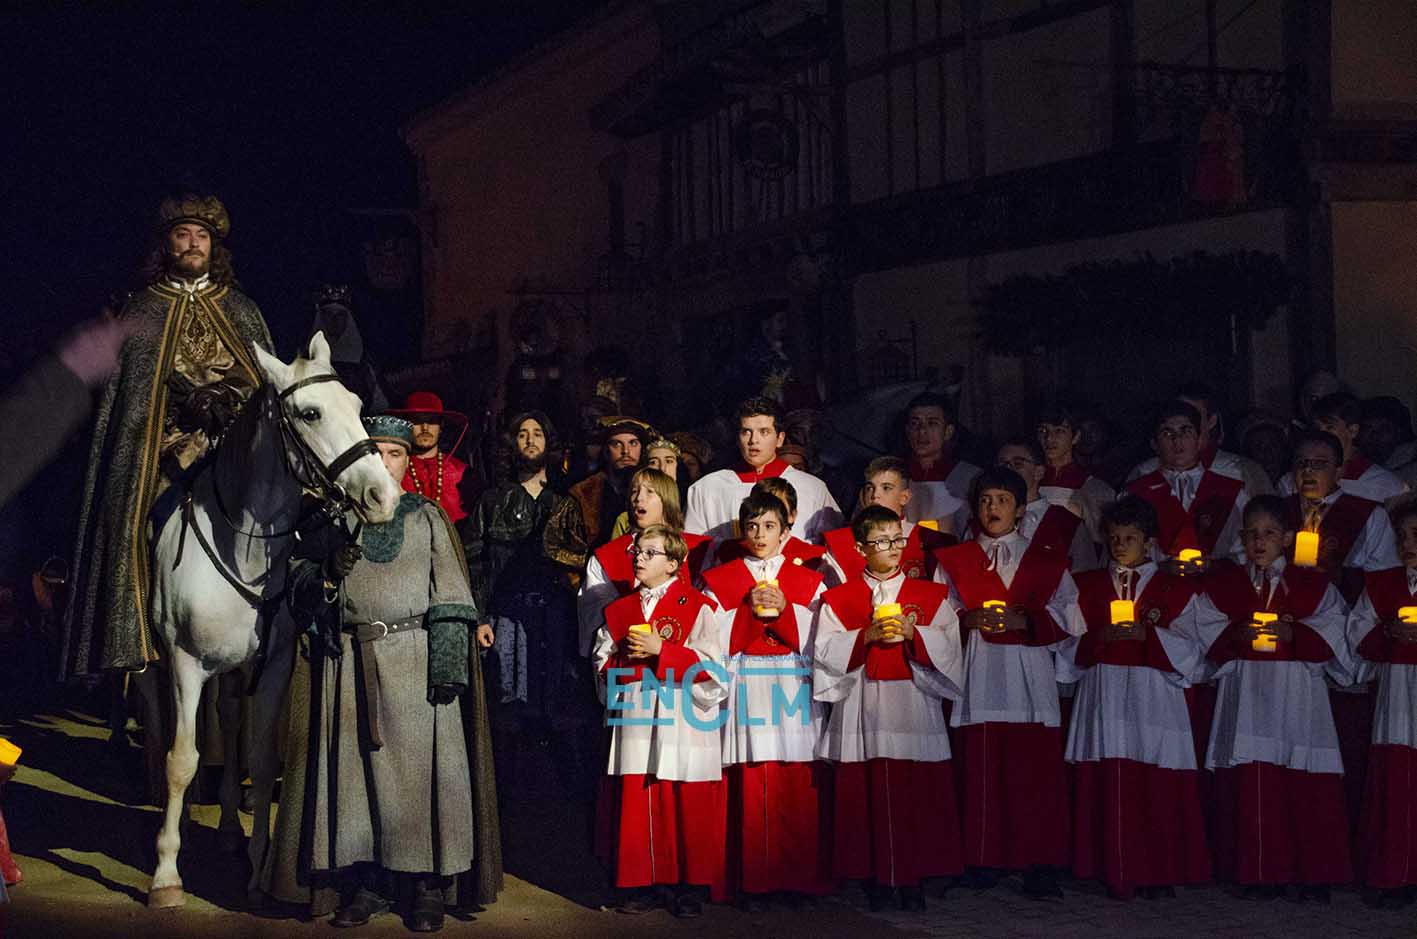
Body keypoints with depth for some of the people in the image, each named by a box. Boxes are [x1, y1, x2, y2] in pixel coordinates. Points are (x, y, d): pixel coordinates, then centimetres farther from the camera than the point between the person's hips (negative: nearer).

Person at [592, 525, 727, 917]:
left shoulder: (696, 607, -1)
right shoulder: (619, 611, 15)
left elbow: (710, 665, -10)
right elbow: (602, 664, 13)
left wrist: (661, 650, -15)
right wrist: (627, 658, -7)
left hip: (681, 724, -4)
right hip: (634, 721, 4)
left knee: (686, 809, -1)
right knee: (635, 807, 4)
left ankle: (688, 886, 9)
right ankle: (643, 885, 13)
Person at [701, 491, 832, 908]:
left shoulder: (808, 581, 12)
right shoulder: (719, 580, 11)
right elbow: (715, 641, 2)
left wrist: (783, 611, -8)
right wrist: (749, 610, -8)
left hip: (795, 691, 1)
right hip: (746, 692, -1)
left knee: (799, 789, -3)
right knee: (749, 788, -6)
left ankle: (801, 878, 6)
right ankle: (753, 882, 1)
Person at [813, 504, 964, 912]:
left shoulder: (931, 596, 11)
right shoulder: (838, 599, 8)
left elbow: (950, 650, 2)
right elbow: (825, 653, -2)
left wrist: (914, 634, -13)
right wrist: (866, 637, -13)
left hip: (916, 707, 1)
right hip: (863, 710, 0)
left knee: (918, 797, -2)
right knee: (867, 796, -1)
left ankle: (912, 880, 7)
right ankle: (876, 879, 7)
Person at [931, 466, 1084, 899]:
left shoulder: (1047, 563, 13)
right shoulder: (954, 560, 16)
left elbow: (1067, 619, 6)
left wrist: (1025, 620, -9)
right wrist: (968, 619, -8)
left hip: (1030, 680, -1)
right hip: (978, 679, 1)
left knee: (1035, 771, -7)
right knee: (981, 770, -2)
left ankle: (1040, 867, -5)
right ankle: (984, 864, 5)